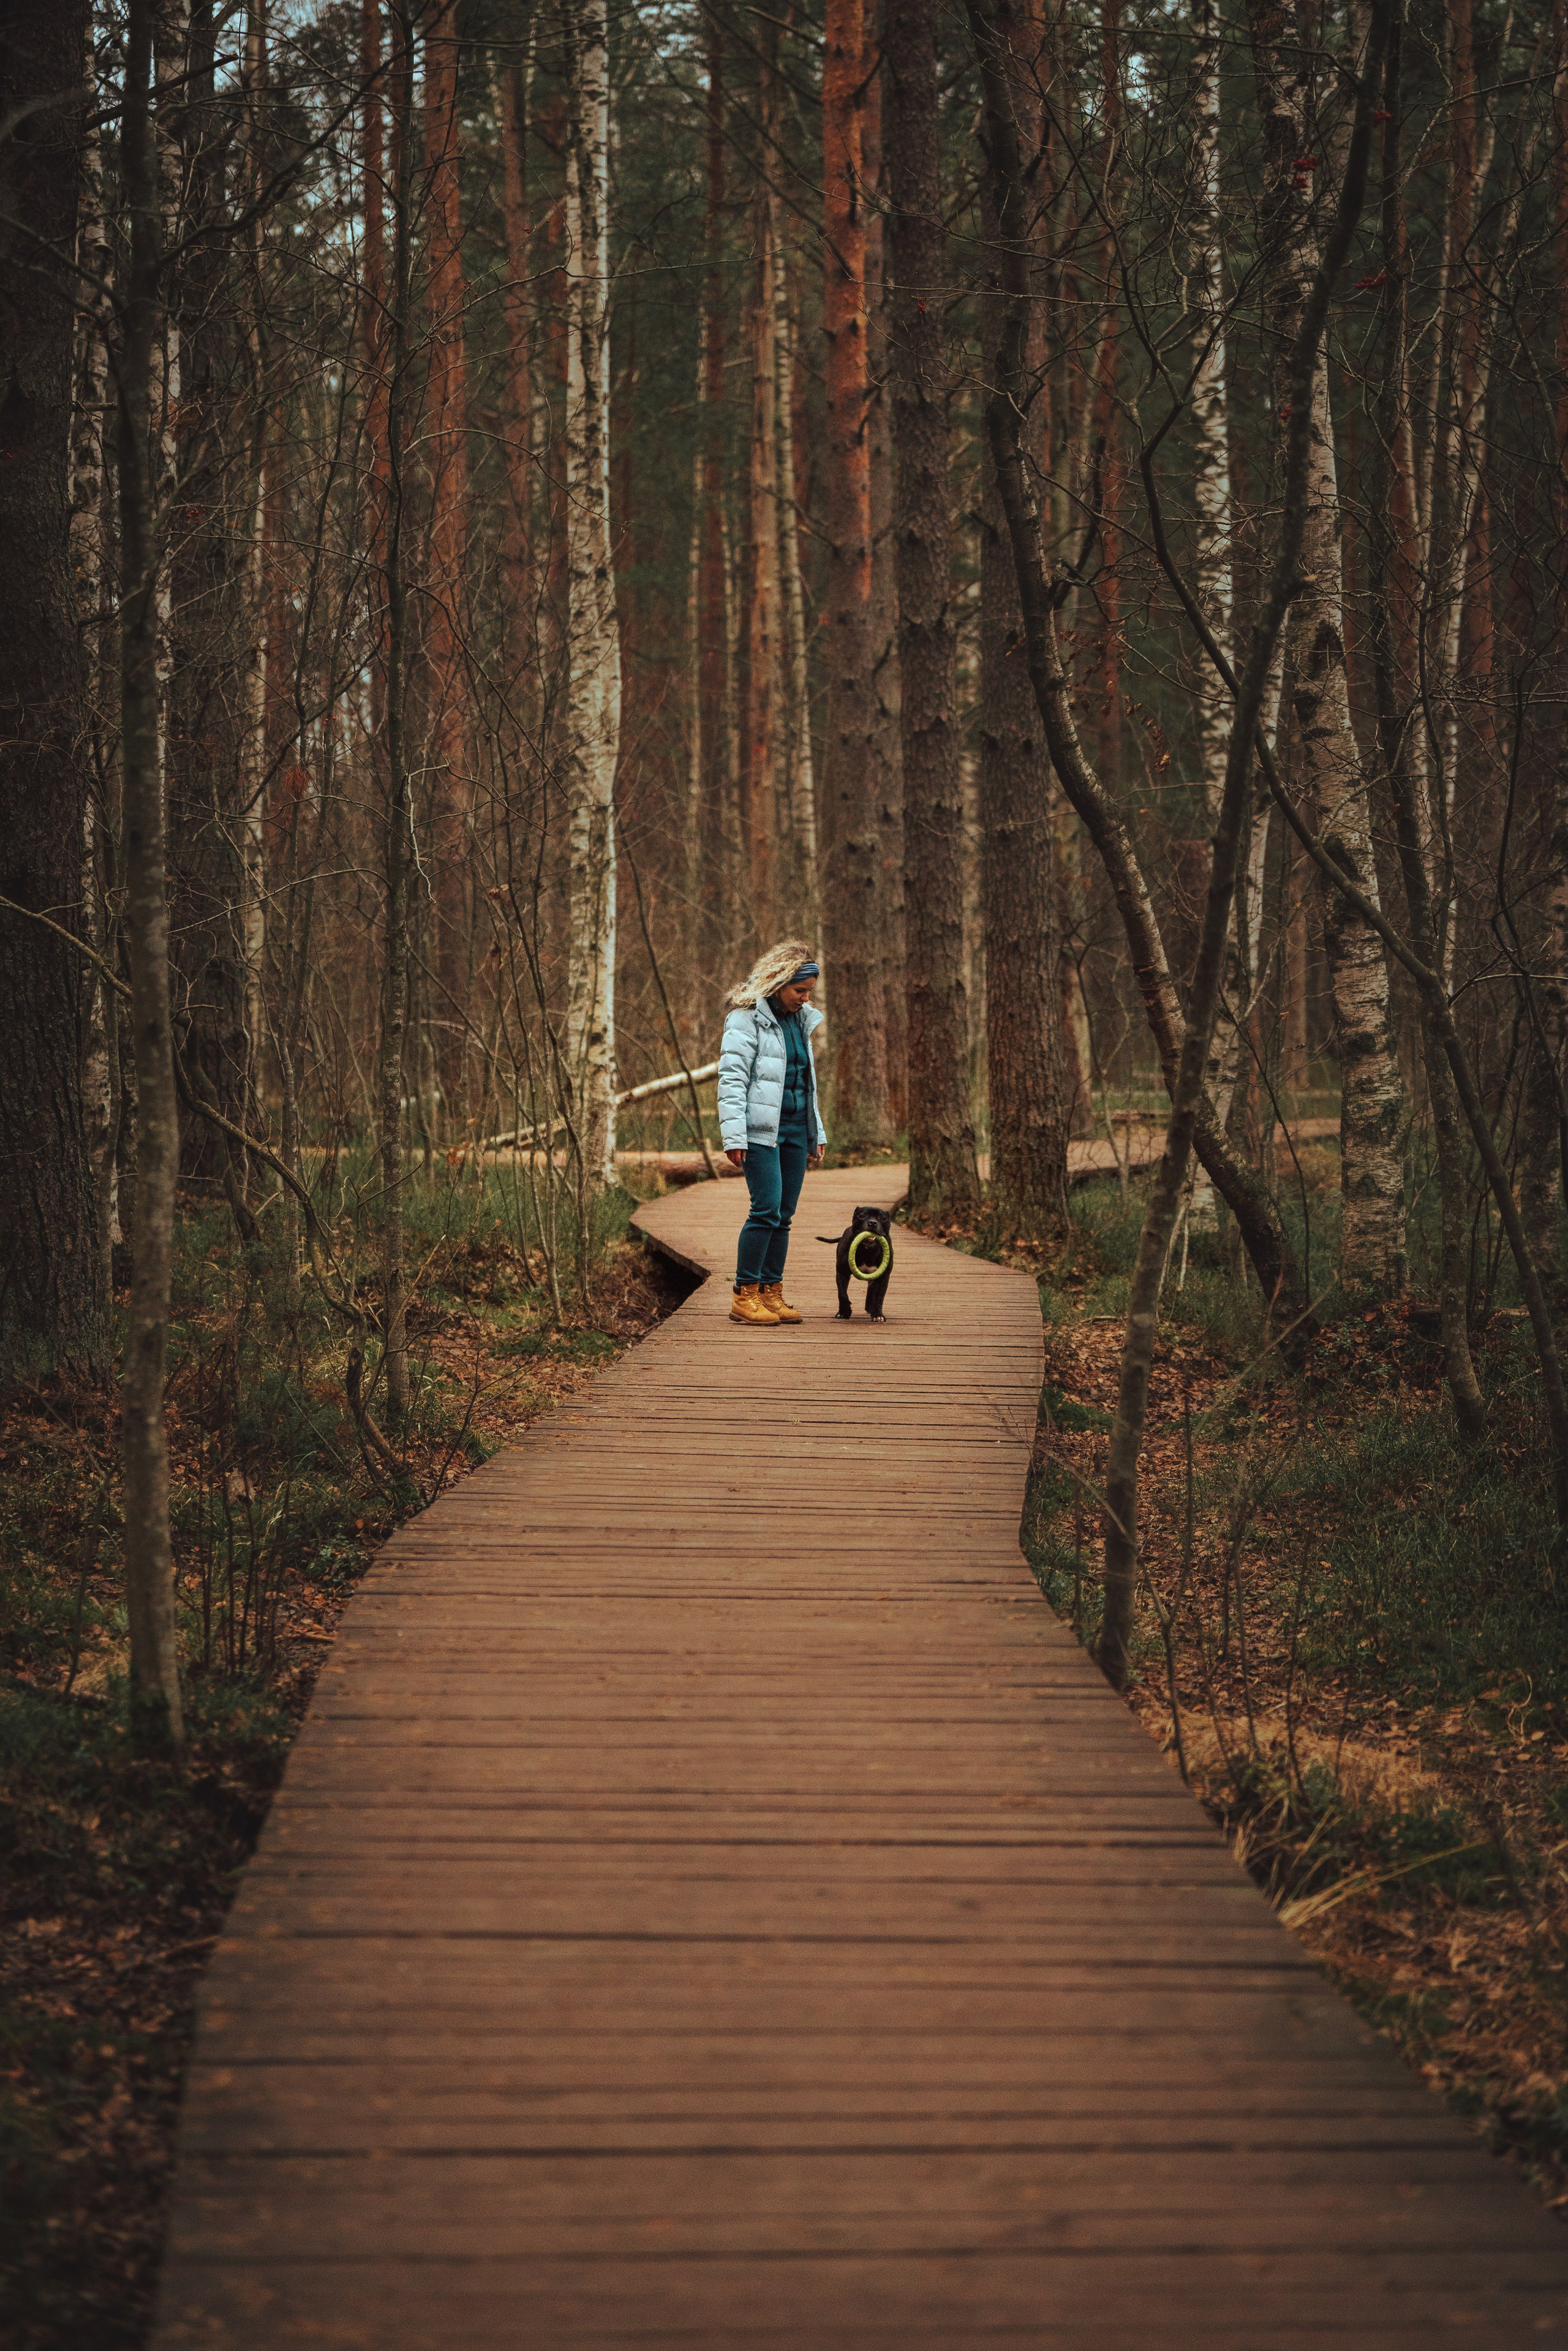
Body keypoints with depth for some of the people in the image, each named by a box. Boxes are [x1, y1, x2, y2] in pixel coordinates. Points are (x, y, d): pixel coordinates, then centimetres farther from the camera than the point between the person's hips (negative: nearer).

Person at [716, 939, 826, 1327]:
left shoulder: (802, 1020, 17)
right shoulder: (747, 1018, -7)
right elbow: (731, 1079, -12)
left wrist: (817, 1134, 21)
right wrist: (733, 1136, -19)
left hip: (795, 1130, 7)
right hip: (762, 1131, -7)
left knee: (783, 1216, 6)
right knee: (767, 1210, -13)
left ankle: (772, 1294, 10)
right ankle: (744, 1297, -8)